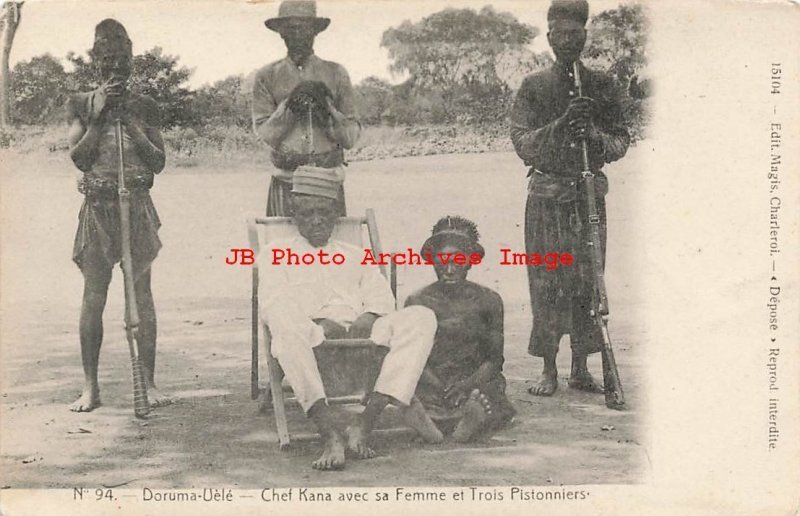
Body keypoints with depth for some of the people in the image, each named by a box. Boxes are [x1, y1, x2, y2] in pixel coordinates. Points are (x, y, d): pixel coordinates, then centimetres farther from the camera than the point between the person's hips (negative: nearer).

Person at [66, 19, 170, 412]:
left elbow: (158, 162, 4)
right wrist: (99, 117, -10)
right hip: (97, 206, 0)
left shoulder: (143, 107, 7)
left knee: (141, 294, 1)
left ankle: (149, 382, 7)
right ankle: (90, 386, 8)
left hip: (137, 205, 0)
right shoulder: (81, 105, 6)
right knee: (93, 297, 0)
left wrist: (133, 125, -7)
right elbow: (78, 157, -3)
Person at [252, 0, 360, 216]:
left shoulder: (336, 74, 9)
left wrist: (326, 109, -11)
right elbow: (264, 134, 2)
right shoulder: (267, 77, 9)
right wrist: (290, 107, -12)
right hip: (285, 182, 0)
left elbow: (351, 137, 6)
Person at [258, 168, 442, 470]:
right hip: (309, 342, -3)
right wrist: (318, 327, -13)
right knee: (286, 326, -38)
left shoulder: (354, 256, 32)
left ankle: (365, 425, -36)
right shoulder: (275, 253, 22)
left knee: (421, 318, -24)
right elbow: (274, 306, 4)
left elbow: (381, 298, 17)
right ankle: (330, 435, -45)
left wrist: (366, 320, -8)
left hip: (361, 338, 3)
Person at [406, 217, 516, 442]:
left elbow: (494, 358, 5)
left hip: (476, 379, 1)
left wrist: (469, 383, -16)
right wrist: (442, 388, -16)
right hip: (431, 382, -1)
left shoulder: (488, 300, 8)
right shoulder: (417, 301, 7)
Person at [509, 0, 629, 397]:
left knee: (587, 281, 3)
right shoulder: (534, 87, 3)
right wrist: (561, 125, -20)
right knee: (546, 283, -1)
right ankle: (548, 369, 9)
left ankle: (580, 368, 14)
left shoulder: (601, 86, 9)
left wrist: (593, 133, -14)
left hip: (590, 195, 2)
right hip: (547, 196, -2)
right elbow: (522, 144, -6)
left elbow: (620, 144, 7)